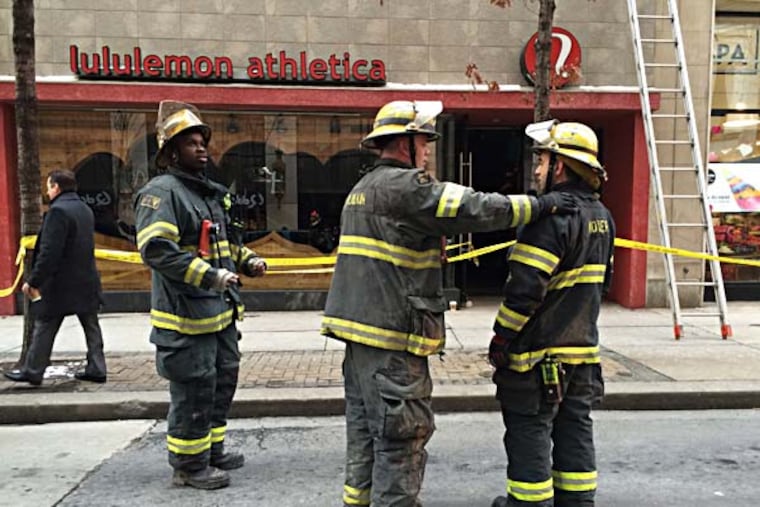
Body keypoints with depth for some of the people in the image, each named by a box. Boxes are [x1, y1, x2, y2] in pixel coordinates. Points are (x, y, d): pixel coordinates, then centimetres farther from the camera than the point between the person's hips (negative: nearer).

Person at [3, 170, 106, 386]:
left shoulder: (58, 211, -16)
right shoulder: (85, 210, 11)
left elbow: (49, 252, -21)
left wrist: (33, 281, -15)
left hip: (60, 283, -8)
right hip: (86, 280, 8)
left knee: (44, 327, 6)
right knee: (90, 326, 10)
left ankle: (32, 371, 17)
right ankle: (96, 369, 13)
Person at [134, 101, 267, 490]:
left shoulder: (210, 193, 18)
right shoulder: (161, 192, -12)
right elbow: (155, 248, -25)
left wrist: (247, 260, 9)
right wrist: (209, 275, -30)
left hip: (220, 311, 10)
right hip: (186, 314, -10)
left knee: (222, 381, 19)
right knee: (193, 391, 0)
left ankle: (213, 451, 35)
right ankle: (189, 465, 18)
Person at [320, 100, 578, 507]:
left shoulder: (362, 188, 18)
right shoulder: (404, 185, -14)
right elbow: (474, 208, -18)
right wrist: (539, 205, -9)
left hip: (359, 325, 10)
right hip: (391, 334, -10)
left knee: (366, 426, 20)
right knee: (401, 432, 0)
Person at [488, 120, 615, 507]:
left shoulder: (552, 214, -20)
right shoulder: (601, 216, 9)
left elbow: (525, 286, -23)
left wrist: (501, 336, -14)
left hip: (538, 352, -9)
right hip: (583, 350, 9)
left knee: (529, 435, 5)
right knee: (575, 432, 18)